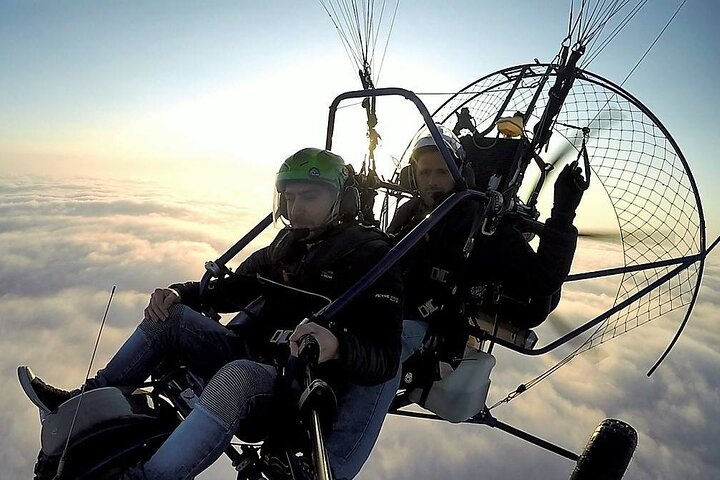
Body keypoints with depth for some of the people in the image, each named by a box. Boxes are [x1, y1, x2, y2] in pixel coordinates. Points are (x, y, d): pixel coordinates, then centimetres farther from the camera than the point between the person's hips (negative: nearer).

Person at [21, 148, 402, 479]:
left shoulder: (371, 256, -13)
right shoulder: (288, 244, 8)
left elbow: (386, 358, -21)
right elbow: (235, 288, 19)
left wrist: (336, 347, -43)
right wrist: (180, 293, 1)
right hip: (253, 358, 8)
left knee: (237, 376, -38)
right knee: (169, 316, 1)